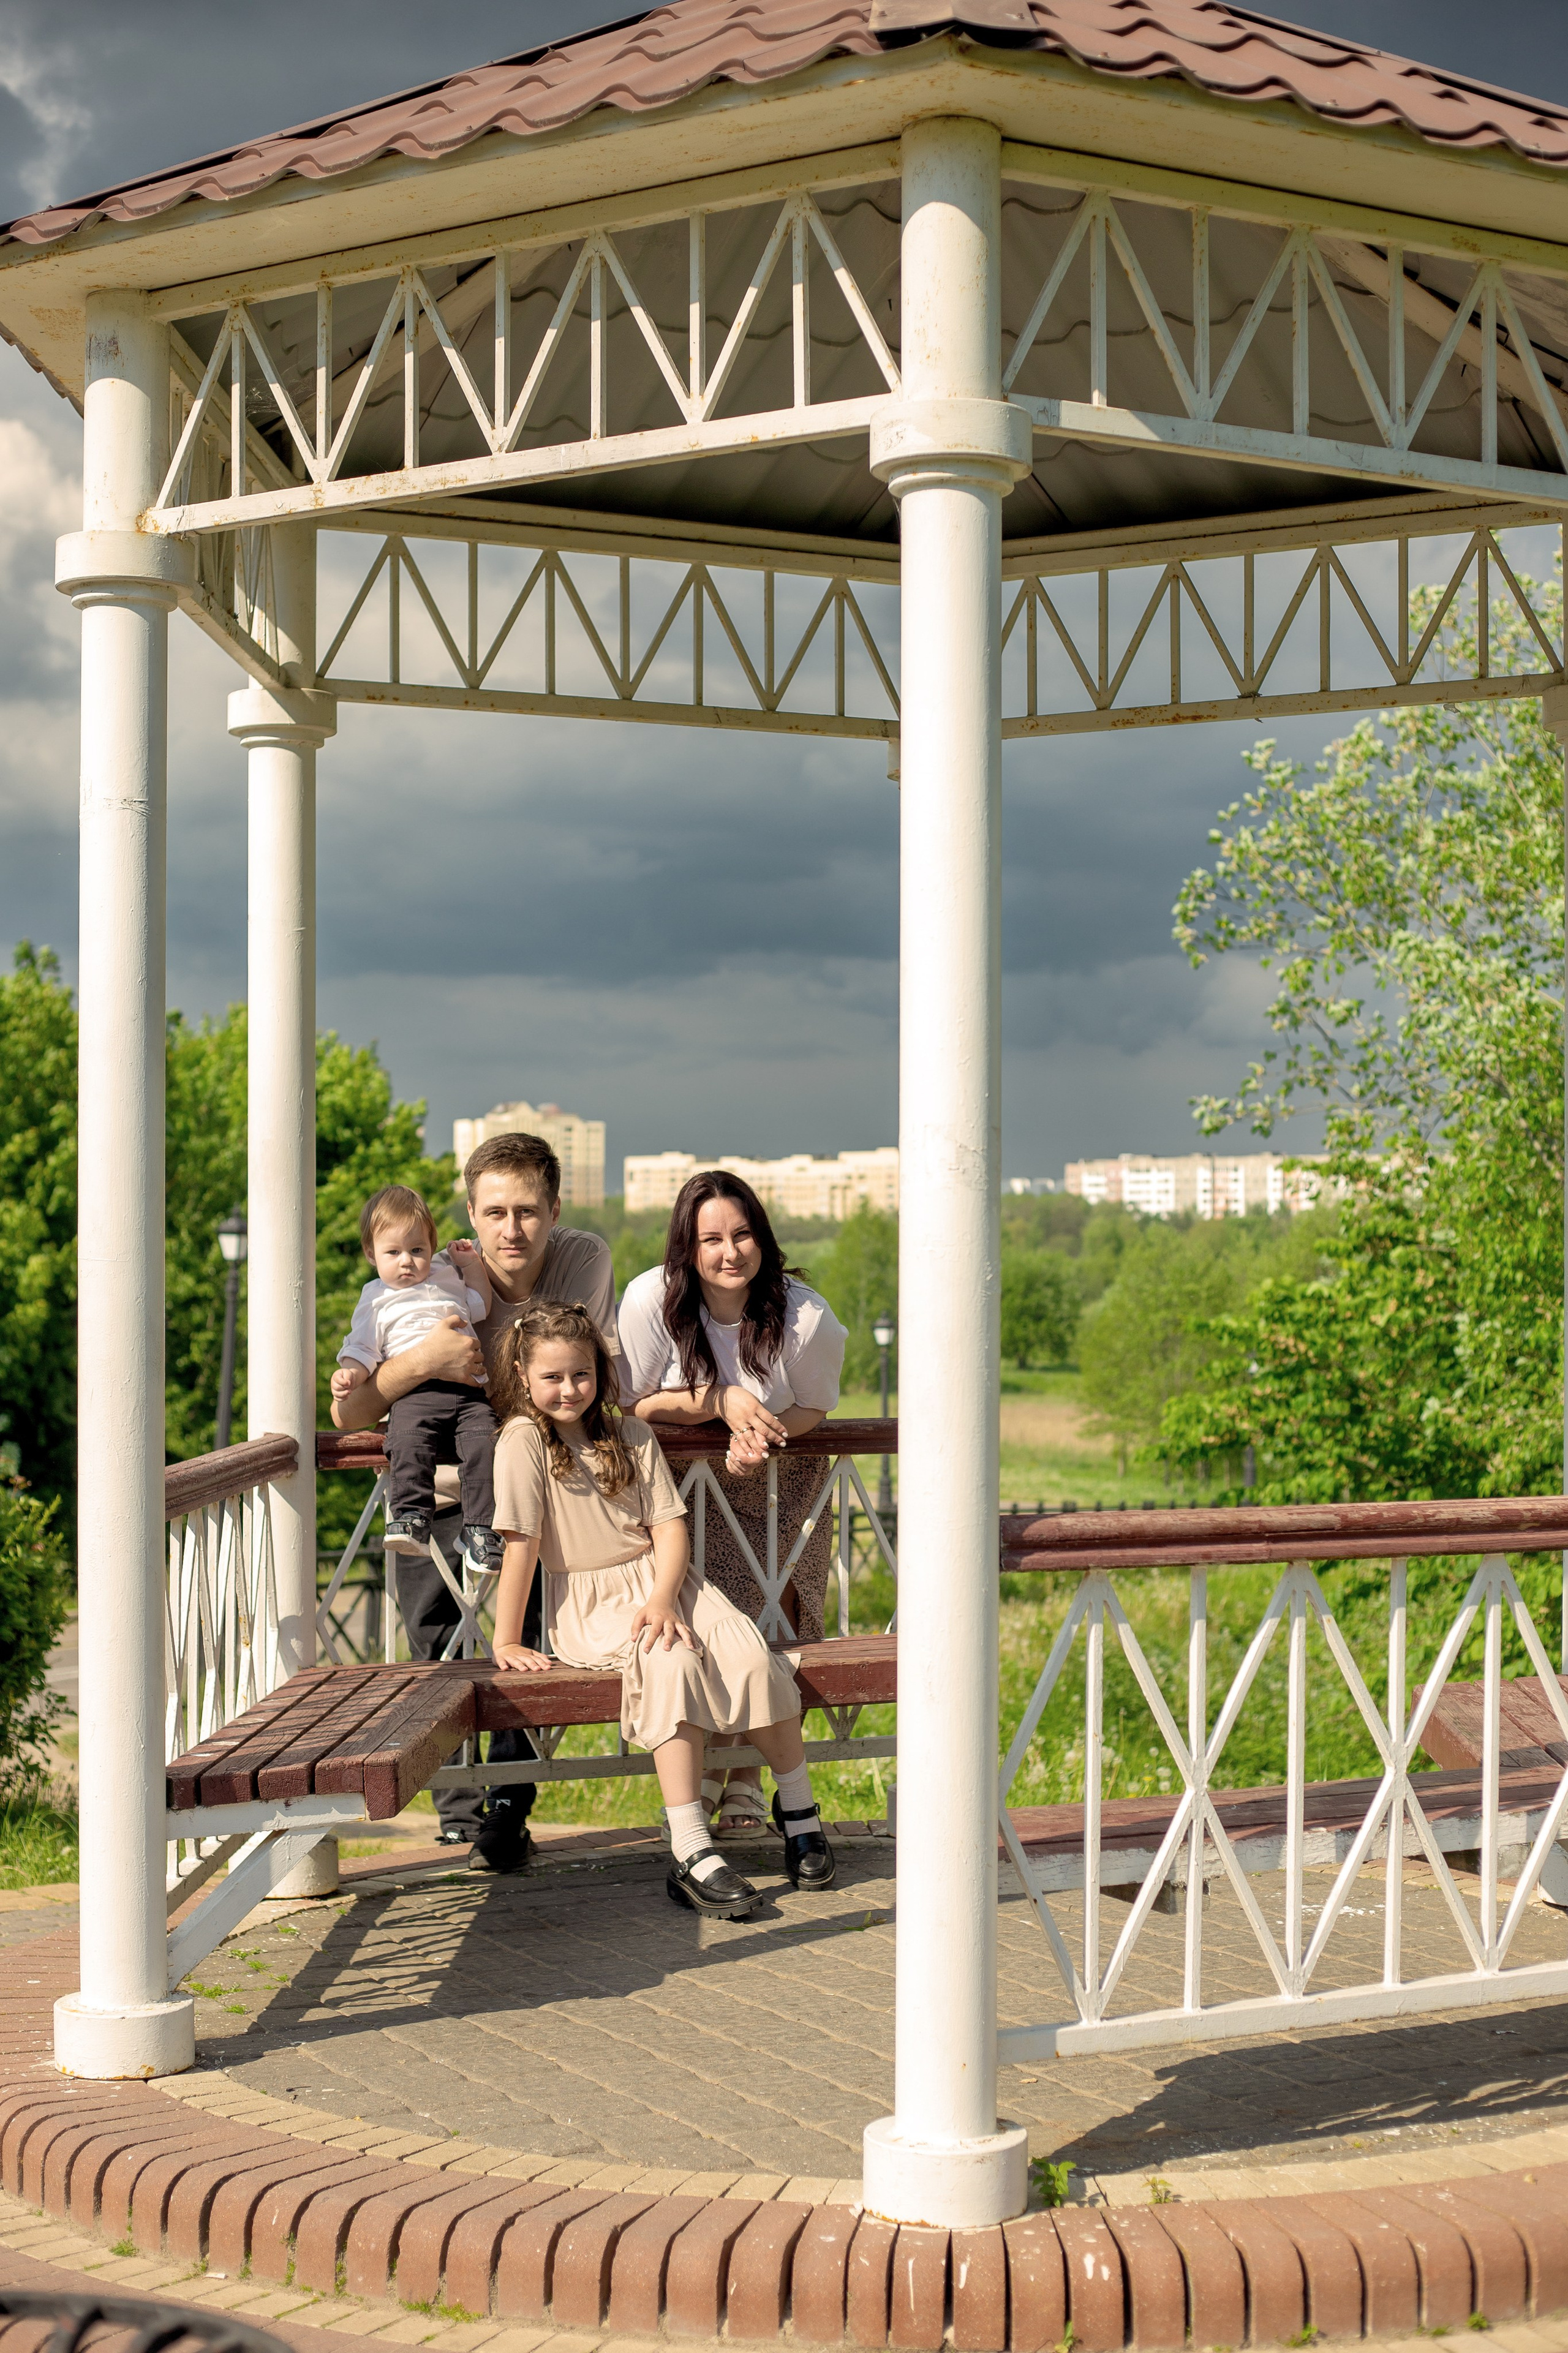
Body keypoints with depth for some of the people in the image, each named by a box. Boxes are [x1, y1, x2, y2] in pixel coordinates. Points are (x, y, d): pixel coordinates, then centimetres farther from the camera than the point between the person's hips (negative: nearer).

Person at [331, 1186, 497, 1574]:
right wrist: (350, 1374, -9)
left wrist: (474, 1265, 32)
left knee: (484, 1443, -24)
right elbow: (362, 1348, 12)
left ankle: (480, 1529, -21)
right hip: (414, 1395, -2)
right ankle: (411, 1518, -34)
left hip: (467, 1391, 2)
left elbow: (481, 1307, 41)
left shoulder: (446, 1278, 28)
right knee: (409, 1443, -33)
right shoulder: (376, 1299, 19)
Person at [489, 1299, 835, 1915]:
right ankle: (692, 1854, -37)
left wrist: (662, 1599, -14)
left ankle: (798, 1810, -1)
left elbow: (670, 1525, 4)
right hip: (588, 1604, -4)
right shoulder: (523, 1439, -4)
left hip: (663, 1581, 4)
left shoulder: (630, 1437, 10)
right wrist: (506, 1641, -11)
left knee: (753, 1655, -22)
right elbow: (521, 1542, -9)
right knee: (671, 1663, -34)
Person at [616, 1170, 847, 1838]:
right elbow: (639, 1403, -12)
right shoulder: (652, 1299, -22)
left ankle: (747, 1776, 10)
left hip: (778, 1481, 0)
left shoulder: (804, 1315, -22)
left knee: (766, 1621, -8)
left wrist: (760, 1435, -27)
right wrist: (723, 1400, -27)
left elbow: (811, 1409, -6)